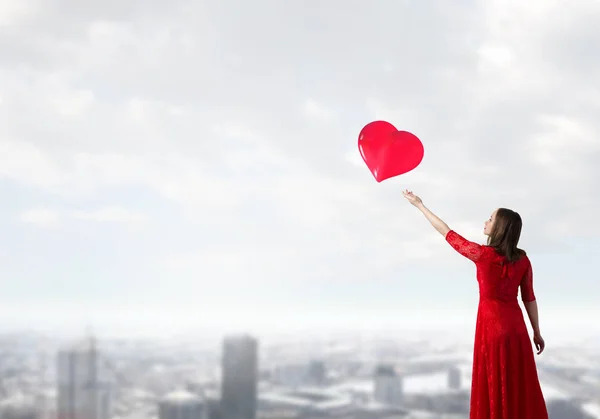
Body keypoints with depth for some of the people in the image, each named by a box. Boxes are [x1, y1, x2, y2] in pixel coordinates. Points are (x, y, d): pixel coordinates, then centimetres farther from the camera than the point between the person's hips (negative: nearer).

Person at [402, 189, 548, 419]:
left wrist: (420, 205, 5)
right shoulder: (522, 259, -2)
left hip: (491, 325, -4)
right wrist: (537, 332, 12)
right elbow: (529, 298, 2)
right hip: (516, 326, 4)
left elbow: (447, 233, -4)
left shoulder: (482, 254, -13)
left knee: (495, 387, 6)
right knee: (521, 388, 12)